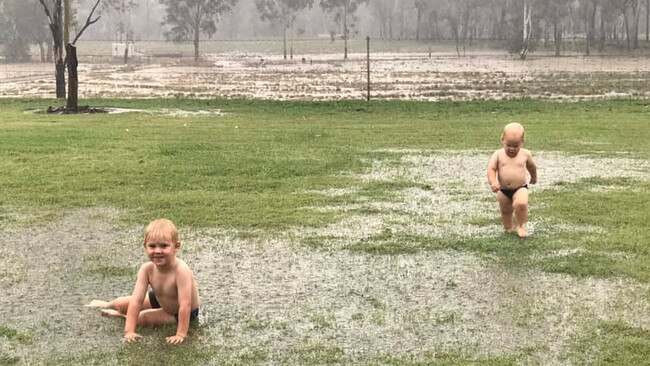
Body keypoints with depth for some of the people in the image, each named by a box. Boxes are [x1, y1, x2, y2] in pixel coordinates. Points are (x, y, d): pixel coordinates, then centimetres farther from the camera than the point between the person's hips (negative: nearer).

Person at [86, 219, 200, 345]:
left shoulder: (181, 271, -40)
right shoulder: (147, 269, -24)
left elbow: (185, 305, -39)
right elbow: (136, 300, -26)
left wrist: (181, 334, -41)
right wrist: (129, 331, -33)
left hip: (184, 312, -5)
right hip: (161, 300, 5)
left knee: (143, 317, -20)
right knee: (122, 304, 14)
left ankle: (120, 315, 12)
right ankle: (107, 305, 49)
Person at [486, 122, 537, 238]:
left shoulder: (525, 154, -3)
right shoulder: (498, 154, -6)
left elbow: (532, 166, 17)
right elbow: (491, 169, -12)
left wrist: (534, 177, 34)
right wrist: (492, 182, -29)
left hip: (520, 188, -2)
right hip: (503, 190, 2)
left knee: (521, 204, -28)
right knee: (505, 211, 16)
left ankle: (521, 226, -8)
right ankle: (508, 229, 40)